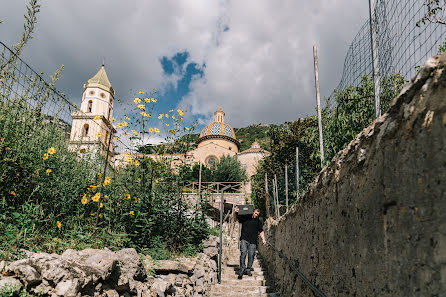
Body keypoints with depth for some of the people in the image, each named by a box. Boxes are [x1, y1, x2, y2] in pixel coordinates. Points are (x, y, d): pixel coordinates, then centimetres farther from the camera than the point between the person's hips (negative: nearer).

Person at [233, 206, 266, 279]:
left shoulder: (258, 222, 17)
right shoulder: (245, 218, 11)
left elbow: (261, 231, 19)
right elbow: (235, 219, 13)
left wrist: (263, 239, 4)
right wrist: (235, 212, -6)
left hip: (253, 241, 2)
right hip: (244, 239, -2)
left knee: (251, 255, -1)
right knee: (243, 253, -17)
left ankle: (248, 270, 15)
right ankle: (242, 269, -10)